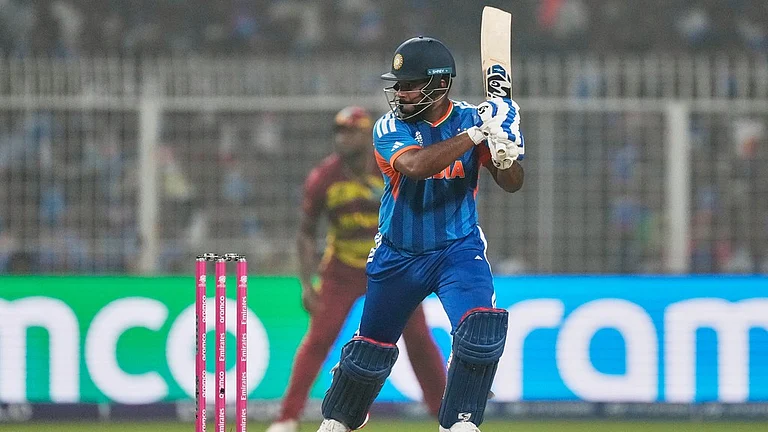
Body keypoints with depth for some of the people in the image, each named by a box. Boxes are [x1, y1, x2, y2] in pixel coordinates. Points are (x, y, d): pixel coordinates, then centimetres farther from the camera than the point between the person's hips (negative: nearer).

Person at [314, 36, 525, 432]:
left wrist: (504, 153, -32)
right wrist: (475, 134, -36)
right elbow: (415, 165, -33)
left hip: (459, 249, 0)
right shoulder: (389, 128, -12)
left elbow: (512, 184, -10)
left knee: (481, 331, -25)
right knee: (371, 350, 11)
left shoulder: (469, 119, -7)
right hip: (398, 255, 0)